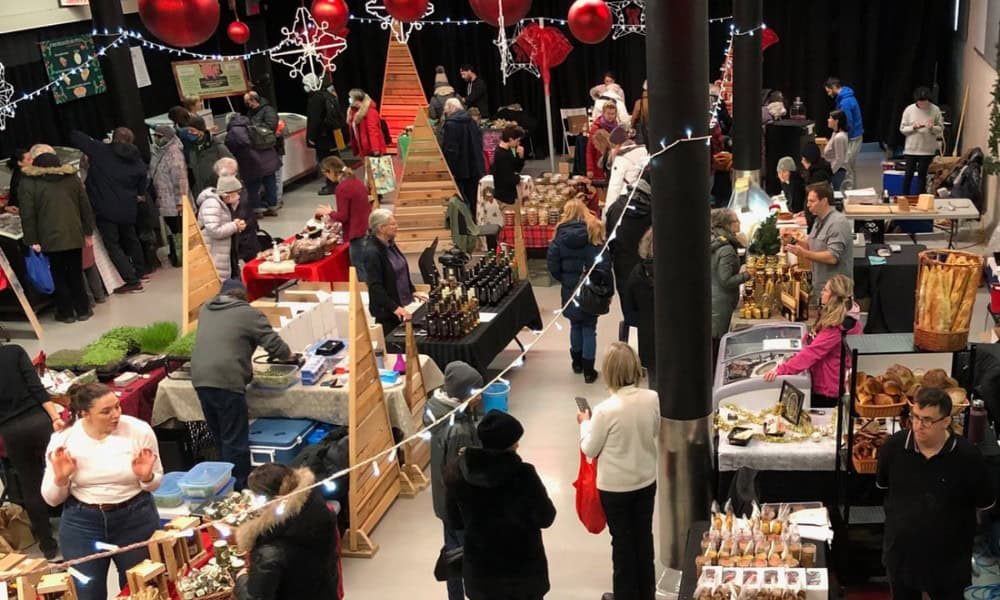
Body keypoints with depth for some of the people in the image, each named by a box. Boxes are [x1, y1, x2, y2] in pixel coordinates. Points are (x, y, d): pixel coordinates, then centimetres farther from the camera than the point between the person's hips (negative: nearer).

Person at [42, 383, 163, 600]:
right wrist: (60, 479, -20)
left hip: (136, 519, 0)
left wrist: (146, 477, -20)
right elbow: (52, 500, -1)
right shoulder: (62, 440, -9)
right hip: (82, 524, 1)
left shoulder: (139, 430, -11)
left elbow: (155, 484, 2)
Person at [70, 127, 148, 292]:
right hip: (128, 209, 5)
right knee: (130, 238, 25)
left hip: (105, 209, -5)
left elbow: (75, 136, 1)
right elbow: (142, 186, 14)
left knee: (112, 244, -1)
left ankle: (132, 280, -9)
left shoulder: (99, 150, -5)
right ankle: (140, 271, 38)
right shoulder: (137, 160, 6)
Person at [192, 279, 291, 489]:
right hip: (226, 381, -7)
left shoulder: (205, 310, 20)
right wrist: (287, 354, 18)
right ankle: (239, 489, 5)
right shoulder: (249, 313, 1)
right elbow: (274, 345, -2)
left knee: (220, 437, 19)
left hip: (200, 379, 7)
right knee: (235, 440, 1)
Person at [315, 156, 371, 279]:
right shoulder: (357, 182, 10)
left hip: (358, 235, -9)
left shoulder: (342, 188, -16)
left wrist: (329, 213, 2)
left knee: (361, 273, -2)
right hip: (367, 231, 9)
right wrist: (333, 215, 18)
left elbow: (343, 216, -16)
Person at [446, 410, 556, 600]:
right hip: (522, 569, -3)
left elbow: (455, 523, 1)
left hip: (479, 569, 3)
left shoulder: (458, 472, -12)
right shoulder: (523, 474, -24)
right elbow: (545, 518, -11)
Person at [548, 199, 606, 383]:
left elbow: (553, 266, -7)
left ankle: (577, 362, 31)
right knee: (589, 328, 7)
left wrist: (565, 280, 9)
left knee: (575, 325, 19)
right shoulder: (595, 232, -6)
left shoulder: (560, 235, -5)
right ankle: (588, 371, 8)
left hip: (570, 290, 1)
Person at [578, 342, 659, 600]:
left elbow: (589, 450, -13)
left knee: (622, 541, 13)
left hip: (615, 486, -4)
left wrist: (585, 423, 2)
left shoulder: (606, 410, -28)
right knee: (644, 536, 21)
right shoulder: (652, 399, -15)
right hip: (646, 480, 4)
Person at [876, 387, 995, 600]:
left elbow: (986, 502, -5)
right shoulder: (894, 445, -13)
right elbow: (883, 484, 8)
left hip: (949, 560, -2)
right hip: (901, 554, 3)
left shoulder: (967, 455, -21)